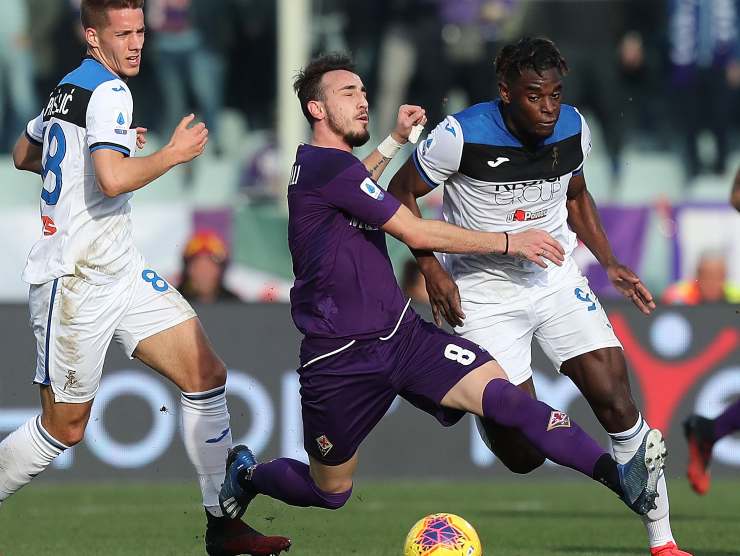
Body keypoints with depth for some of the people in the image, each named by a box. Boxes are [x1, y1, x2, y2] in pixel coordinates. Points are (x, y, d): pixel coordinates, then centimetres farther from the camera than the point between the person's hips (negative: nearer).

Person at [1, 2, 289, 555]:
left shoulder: (69, 89, 13)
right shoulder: (107, 91, -16)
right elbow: (113, 180, -29)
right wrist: (175, 153, -15)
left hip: (120, 270, 10)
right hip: (76, 281, -10)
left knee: (206, 374, 1)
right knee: (64, 428, -1)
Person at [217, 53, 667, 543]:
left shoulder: (328, 165, 12)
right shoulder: (325, 167, -17)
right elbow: (416, 233, -19)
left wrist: (394, 141, 39)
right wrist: (510, 241, -14)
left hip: (402, 333, 7)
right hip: (340, 359, -7)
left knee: (500, 391, -19)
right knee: (330, 492, 8)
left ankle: (619, 475, -34)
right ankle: (246, 473, 41)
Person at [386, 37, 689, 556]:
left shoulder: (573, 129, -4)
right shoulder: (462, 135, -19)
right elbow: (400, 193, -6)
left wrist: (611, 264, 5)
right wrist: (433, 270, -16)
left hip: (557, 280, 4)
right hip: (484, 294, -4)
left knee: (616, 400, -12)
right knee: (525, 453, -8)